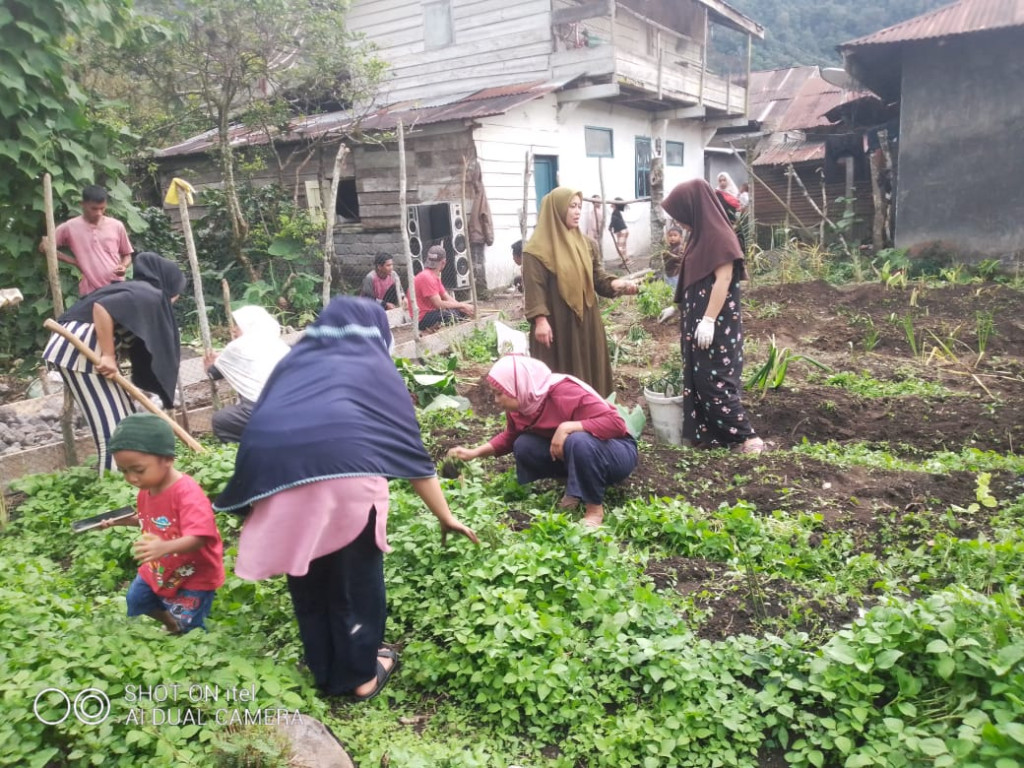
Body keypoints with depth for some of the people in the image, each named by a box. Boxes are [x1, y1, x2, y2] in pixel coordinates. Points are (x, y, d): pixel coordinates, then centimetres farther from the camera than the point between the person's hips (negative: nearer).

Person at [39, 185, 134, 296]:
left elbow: (127, 255, 13)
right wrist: (74, 261, 0)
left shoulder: (117, 226, 4)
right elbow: (44, 247, 9)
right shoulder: (70, 227, 0)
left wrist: (123, 266, -9)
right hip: (90, 292, -1)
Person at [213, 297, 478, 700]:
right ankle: (361, 673, 36)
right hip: (344, 472, -3)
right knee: (357, 576, 20)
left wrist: (246, 507, 37)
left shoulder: (293, 361, 31)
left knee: (306, 580, 23)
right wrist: (445, 517, 28)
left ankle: (325, 674, 40)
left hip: (271, 474, 4)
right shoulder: (375, 366, 22)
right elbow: (410, 448, 21)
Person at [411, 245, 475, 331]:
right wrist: (462, 305, -14)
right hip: (423, 318, -10)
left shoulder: (435, 276, 14)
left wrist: (464, 307, -5)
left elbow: (447, 298, 10)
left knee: (462, 311, 6)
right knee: (453, 315, -30)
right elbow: (439, 304, -22)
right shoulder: (426, 277, -18)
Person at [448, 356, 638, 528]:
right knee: (524, 445, -12)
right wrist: (475, 453, 0)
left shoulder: (564, 393, -31)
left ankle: (595, 508, -21)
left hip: (617, 451, -7)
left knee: (579, 441, -39)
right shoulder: (520, 405, -7)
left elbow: (615, 423, -35)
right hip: (576, 452, 7)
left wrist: (567, 427, -41)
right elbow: (510, 437, 11)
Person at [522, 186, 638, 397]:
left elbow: (598, 276, 10)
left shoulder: (587, 244, 12)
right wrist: (540, 320, -21)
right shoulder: (538, 249, -9)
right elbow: (534, 287, -13)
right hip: (556, 324, -6)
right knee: (560, 376, -1)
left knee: (590, 369, 12)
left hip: (586, 320, 7)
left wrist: (617, 283, -10)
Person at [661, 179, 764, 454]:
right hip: (698, 319, 10)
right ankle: (709, 432, 20)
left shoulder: (719, 236, -16)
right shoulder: (701, 235, 12)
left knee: (715, 379, -7)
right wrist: (678, 308, 23)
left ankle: (747, 437, -1)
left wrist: (708, 320, -23)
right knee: (699, 378, 12)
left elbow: (723, 280, -20)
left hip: (716, 323, -10)